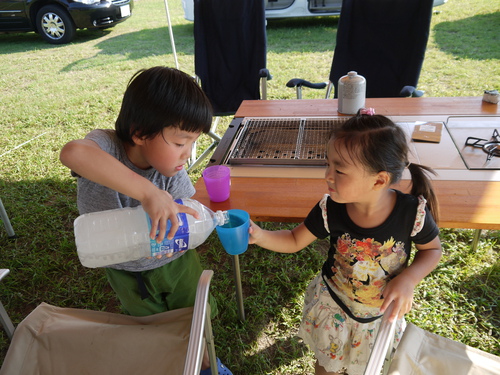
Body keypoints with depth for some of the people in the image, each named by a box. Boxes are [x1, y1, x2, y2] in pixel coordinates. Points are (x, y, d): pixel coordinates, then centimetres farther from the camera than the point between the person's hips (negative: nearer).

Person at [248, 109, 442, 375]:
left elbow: (432, 249, -9)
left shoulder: (413, 212, -28)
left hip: (383, 312, 0)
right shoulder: (330, 210, -26)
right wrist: (260, 236, -29)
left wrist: (408, 279, -26)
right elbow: (294, 241, -12)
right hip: (334, 307, 1)